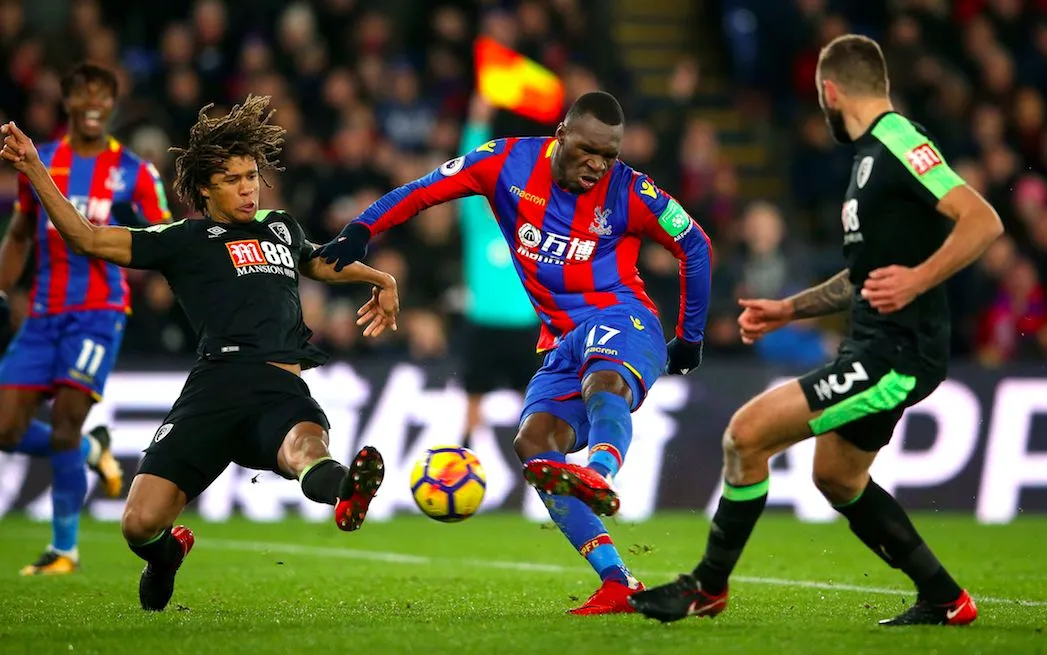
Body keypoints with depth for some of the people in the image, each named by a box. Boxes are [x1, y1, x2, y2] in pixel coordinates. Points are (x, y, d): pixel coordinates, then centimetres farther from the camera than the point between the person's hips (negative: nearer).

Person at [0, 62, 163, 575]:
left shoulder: (134, 172, 1)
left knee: (63, 428, -15)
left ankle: (65, 548, 0)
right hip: (43, 313, 4)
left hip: (98, 312, -4)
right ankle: (92, 450, 27)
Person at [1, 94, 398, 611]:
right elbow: (88, 238, 6)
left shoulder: (280, 226, 27)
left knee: (305, 447, -37)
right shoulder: (186, 239, 14)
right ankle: (167, 555, 26)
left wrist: (381, 280, 53)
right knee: (140, 524, -11)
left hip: (284, 389, 1)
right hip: (216, 388, -1)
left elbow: (320, 263, 53)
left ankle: (345, 493, -74)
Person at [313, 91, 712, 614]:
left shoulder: (630, 194, -4)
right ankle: (618, 584, -25)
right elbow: (425, 190, 4)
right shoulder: (511, 164, 2)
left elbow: (695, 246, 9)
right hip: (562, 342, 5)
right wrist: (362, 230, -11)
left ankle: (599, 476, -74)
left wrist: (690, 336, 14)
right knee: (533, 444, -19)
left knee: (602, 380, -40)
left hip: (621, 320, -4)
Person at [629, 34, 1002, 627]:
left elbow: (983, 221, -25)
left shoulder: (898, 142, -15)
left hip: (897, 354, -11)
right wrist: (789, 310, 22)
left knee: (747, 434, -12)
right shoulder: (874, 153, 16)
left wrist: (917, 281, -34)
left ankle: (708, 588, 3)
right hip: (877, 347, 11)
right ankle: (944, 600, 31)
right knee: (837, 477, 24)